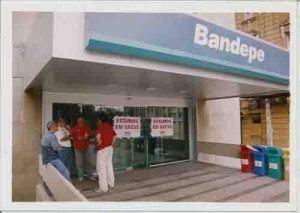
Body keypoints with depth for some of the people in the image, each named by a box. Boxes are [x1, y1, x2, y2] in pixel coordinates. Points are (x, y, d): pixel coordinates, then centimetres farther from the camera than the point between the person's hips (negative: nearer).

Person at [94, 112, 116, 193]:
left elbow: (98, 136, -32)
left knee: (101, 168, -1)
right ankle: (111, 184, 28)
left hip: (102, 149, -8)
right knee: (109, 166, 17)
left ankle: (103, 187, 3)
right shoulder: (110, 126, 9)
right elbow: (114, 136, 18)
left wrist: (99, 142, -15)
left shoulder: (101, 126, -15)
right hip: (110, 148, 8)